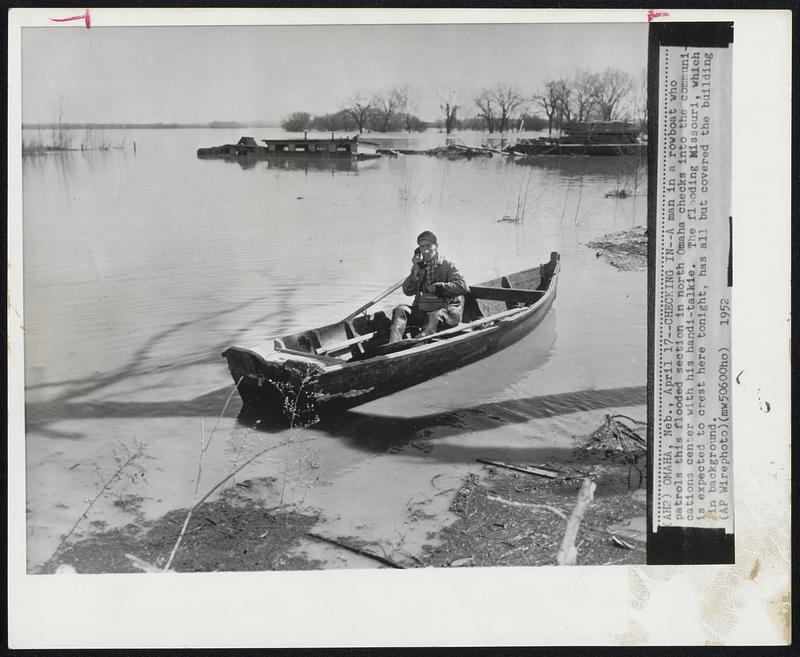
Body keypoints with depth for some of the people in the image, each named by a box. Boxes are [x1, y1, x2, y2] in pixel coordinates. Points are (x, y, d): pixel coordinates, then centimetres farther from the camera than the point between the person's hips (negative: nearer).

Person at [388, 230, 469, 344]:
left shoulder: (446, 265, 2)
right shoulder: (420, 266, 15)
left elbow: (463, 286, -12)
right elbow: (407, 291, 7)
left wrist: (438, 287, -14)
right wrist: (415, 271, -5)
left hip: (444, 310, -4)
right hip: (421, 311, 5)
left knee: (435, 316, -36)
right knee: (401, 309, -19)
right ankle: (393, 344, -39)